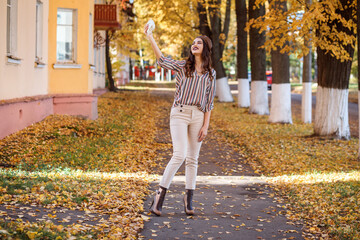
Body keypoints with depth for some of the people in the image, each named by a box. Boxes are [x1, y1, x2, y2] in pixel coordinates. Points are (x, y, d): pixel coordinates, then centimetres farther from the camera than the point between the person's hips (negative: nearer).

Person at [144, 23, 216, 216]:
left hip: (198, 116, 2)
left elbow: (209, 102, 9)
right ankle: (160, 195, -7)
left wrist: (205, 126, 2)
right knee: (179, 155, -15)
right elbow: (163, 61, -11)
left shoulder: (210, 74, 11)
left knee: (192, 159, 7)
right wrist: (150, 39, -21)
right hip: (179, 113, -2)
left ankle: (188, 199, 16)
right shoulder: (182, 67, 6)